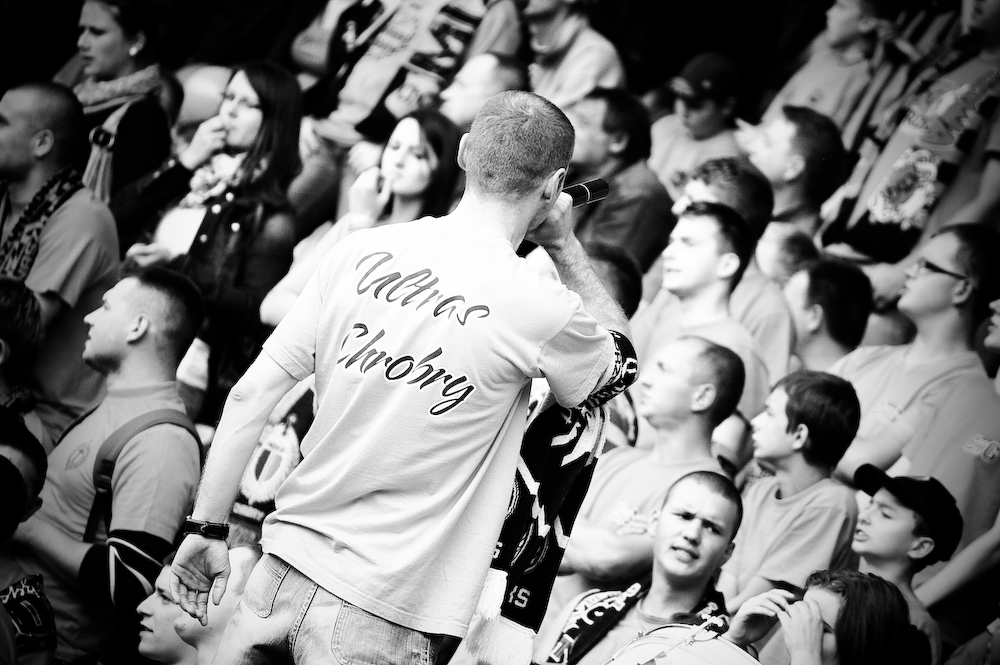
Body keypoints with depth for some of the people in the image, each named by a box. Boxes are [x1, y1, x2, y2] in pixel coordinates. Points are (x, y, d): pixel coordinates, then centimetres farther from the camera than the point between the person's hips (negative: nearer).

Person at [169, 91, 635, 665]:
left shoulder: (361, 251, 0)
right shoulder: (541, 309, -11)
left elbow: (251, 395, 2)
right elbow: (622, 364, 13)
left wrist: (207, 528, 10)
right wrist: (565, 244, 16)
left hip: (283, 570, 4)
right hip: (380, 617, -4)